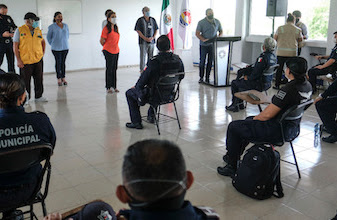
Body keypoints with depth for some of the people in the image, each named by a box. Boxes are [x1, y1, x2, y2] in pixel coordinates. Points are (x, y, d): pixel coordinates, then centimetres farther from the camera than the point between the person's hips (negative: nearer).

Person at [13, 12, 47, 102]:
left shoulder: (38, 30, 8)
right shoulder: (19, 30, -6)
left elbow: (43, 42, 26)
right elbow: (15, 46, -6)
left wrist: (42, 53, 15)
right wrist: (18, 60, -12)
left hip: (38, 60, 4)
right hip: (25, 61, -4)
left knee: (39, 79, 9)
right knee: (25, 81, 4)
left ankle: (38, 96, 23)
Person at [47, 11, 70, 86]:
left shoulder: (65, 25, 7)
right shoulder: (52, 27, -4)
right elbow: (48, 37, 5)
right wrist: (53, 44, 7)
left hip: (65, 47, 3)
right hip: (56, 48, -3)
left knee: (63, 62, 7)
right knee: (58, 62, -1)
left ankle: (63, 78, 14)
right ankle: (59, 79, 6)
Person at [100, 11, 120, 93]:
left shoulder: (116, 27, 10)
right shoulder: (106, 28, -11)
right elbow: (102, 41, -9)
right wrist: (107, 47, 6)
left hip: (116, 51, 6)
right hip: (109, 52, -6)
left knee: (114, 69, 10)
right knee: (109, 69, 0)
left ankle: (114, 86, 19)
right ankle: (108, 87, 8)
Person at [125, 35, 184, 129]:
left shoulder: (154, 62, -27)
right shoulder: (177, 59, -10)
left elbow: (143, 79, -18)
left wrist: (136, 87, 3)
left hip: (153, 96, -6)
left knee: (129, 93, 18)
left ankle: (136, 122, 19)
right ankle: (151, 116, 43)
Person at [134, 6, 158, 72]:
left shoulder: (153, 20, 10)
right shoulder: (140, 20, -2)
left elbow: (156, 29, 11)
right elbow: (138, 31, -8)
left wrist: (153, 37, -7)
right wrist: (145, 38, -16)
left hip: (151, 42, 4)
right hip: (143, 42, -4)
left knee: (151, 57, 9)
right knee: (143, 56, -4)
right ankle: (142, 70, 3)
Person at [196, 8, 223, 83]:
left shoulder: (217, 22, 8)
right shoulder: (201, 22, -2)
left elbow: (221, 31, 18)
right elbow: (197, 33, -6)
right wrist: (203, 39, -22)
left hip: (213, 45, 3)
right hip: (204, 45, -2)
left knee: (210, 62, 5)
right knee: (202, 61, 1)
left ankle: (207, 78, 13)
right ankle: (201, 77, 13)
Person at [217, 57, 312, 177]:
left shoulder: (288, 89, -27)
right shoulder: (307, 86, 2)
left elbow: (267, 115, -25)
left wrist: (255, 118, -3)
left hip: (278, 131, -10)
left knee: (233, 127, 1)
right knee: (248, 120, 29)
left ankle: (232, 167, 13)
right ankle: (234, 155, 40)